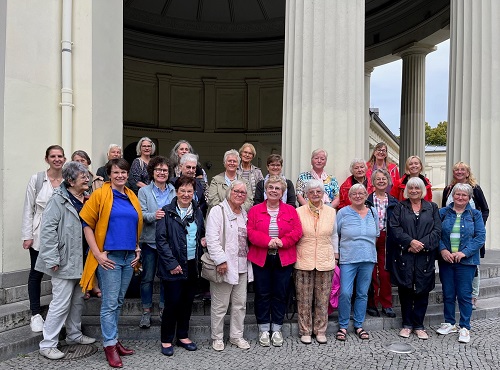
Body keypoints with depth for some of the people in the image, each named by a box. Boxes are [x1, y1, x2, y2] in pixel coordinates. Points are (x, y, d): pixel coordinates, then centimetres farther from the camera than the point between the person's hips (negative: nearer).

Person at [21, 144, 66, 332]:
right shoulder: (36, 179, -1)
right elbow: (28, 209, 0)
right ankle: (35, 314, 21)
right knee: (36, 273, 9)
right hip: (40, 234, -1)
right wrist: (27, 236, -4)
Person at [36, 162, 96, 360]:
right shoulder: (59, 200, -12)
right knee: (61, 303, -4)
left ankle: (74, 334, 34)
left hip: (81, 260, 8)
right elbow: (48, 229, -17)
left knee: (78, 300, 18)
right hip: (65, 261, -8)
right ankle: (47, 344, 10)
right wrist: (52, 259, -21)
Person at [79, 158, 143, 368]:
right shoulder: (100, 194, -6)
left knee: (119, 302, 15)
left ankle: (113, 339, 28)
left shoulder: (132, 197, 10)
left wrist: (137, 249, 8)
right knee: (110, 303, 0)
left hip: (129, 256, 6)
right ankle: (110, 345, 12)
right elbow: (87, 224, -7)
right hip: (109, 256, -5)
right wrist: (97, 253, -13)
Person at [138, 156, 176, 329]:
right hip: (150, 240, -1)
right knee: (148, 277, 7)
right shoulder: (144, 191, 3)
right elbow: (141, 214, -8)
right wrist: (153, 216, -26)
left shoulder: (174, 191, 6)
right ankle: (146, 311, 20)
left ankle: (164, 308, 25)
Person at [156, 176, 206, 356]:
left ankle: (183, 336, 30)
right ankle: (166, 340, 20)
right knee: (172, 302, 2)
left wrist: (203, 240, 0)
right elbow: (161, 240, -11)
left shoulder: (197, 211, 9)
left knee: (187, 302, 14)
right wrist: (172, 264, -15)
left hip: (192, 265, 5)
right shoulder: (167, 212, -8)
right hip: (173, 266, -5)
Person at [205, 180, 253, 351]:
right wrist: (221, 260, -20)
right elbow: (212, 239, -16)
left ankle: (237, 336, 27)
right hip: (224, 266, -7)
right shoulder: (218, 211, -8)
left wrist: (249, 257, 12)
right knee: (220, 305, 3)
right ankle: (217, 337, 20)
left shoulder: (244, 214, 15)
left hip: (242, 266, 7)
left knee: (240, 303, 13)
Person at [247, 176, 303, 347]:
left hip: (284, 259, 1)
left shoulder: (290, 210, 5)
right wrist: (267, 241, -20)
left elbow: (297, 232, -2)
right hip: (261, 259, -1)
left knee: (280, 294, 9)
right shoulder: (255, 210, 2)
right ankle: (264, 329, 21)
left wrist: (282, 242, -17)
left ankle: (276, 329, 24)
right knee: (262, 294, 7)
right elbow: (250, 231, -7)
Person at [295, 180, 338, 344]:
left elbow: (334, 235, 14)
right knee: (304, 299, 4)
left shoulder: (331, 212, 7)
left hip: (325, 261, 2)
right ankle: (305, 331, 19)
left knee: (323, 299, 8)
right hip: (304, 261, -2)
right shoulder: (299, 212, 0)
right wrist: (294, 257, 2)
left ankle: (320, 330, 24)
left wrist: (335, 256, 12)